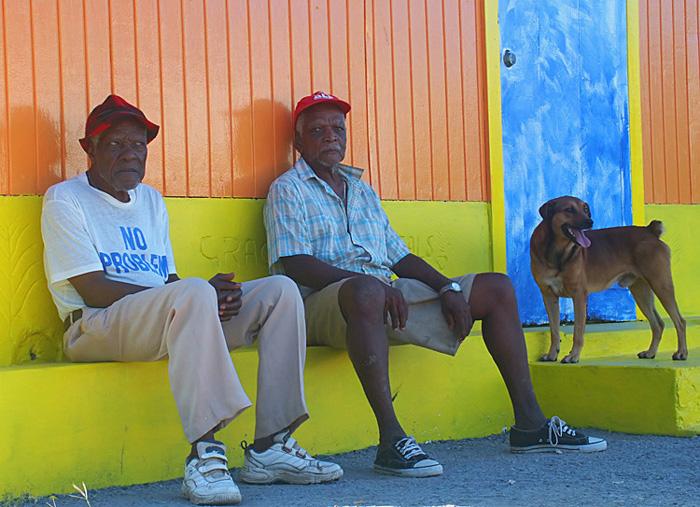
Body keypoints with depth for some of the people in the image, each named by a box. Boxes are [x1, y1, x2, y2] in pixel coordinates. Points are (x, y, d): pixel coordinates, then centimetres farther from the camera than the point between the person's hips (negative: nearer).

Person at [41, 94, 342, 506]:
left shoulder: (151, 200, 23)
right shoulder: (65, 200, 0)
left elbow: (169, 279, 17)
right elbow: (94, 291, -12)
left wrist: (218, 297, -9)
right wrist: (198, 294, -20)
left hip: (168, 315, 8)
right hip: (97, 327, -7)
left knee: (280, 290, -8)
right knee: (194, 292, -37)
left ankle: (270, 447, -16)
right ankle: (204, 452, -40)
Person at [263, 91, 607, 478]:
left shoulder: (361, 190, 26)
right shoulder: (288, 189, 4)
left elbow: (400, 257, 22)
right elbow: (295, 265, -12)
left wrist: (448, 287, 3)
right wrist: (371, 282, -23)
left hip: (389, 294, 8)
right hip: (324, 303, -7)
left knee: (496, 287, 3)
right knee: (367, 289, -43)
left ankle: (529, 424, -2)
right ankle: (391, 439, -44)